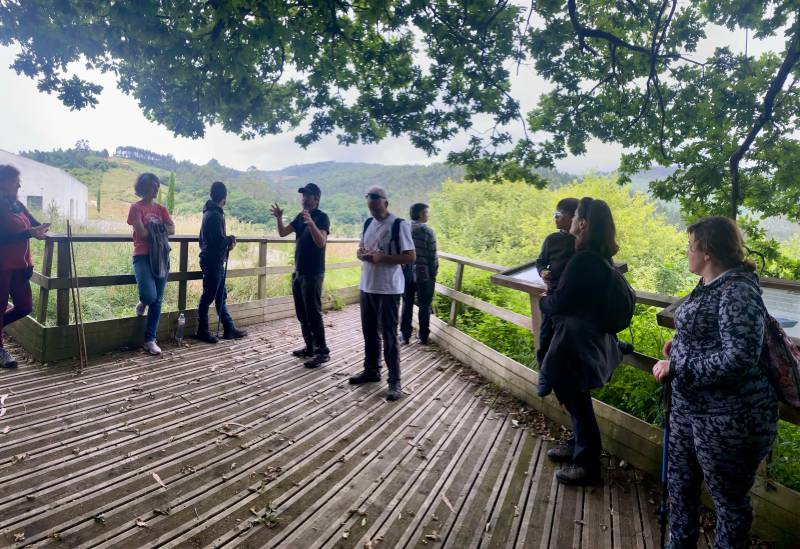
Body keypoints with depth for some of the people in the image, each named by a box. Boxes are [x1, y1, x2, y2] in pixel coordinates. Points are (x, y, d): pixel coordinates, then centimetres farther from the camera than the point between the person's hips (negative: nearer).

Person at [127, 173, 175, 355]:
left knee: (158, 300, 4)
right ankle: (142, 303, 16)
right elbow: (141, 233, -13)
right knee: (149, 295, -24)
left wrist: (153, 229, -10)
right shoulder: (136, 207, -2)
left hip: (161, 257, 5)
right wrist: (159, 229, 0)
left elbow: (172, 229, 0)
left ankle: (150, 340, 12)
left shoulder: (161, 208, 13)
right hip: (142, 256, -5)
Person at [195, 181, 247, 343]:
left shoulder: (209, 212, 14)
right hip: (213, 261, -10)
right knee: (208, 296, 0)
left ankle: (229, 329, 19)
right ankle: (202, 331, 11)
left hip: (212, 260, 10)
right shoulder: (215, 215, -18)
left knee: (221, 295, 13)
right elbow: (219, 240, -23)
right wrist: (230, 240, -4)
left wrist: (227, 242, 7)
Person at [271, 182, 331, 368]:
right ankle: (310, 347, 23)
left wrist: (311, 223, -40)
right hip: (298, 271, 8)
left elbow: (321, 242, -25)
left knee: (313, 314, -7)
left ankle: (322, 352, -1)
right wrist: (279, 218, -10)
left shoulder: (321, 217, -11)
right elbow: (283, 233, 9)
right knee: (302, 314, 13)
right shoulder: (300, 216, 13)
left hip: (313, 274, -8)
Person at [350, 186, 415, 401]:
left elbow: (411, 256, -14)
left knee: (389, 336, -2)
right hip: (367, 286, 7)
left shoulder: (399, 225, -12)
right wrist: (362, 253, -5)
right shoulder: (368, 223, 10)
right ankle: (371, 370, 33)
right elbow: (360, 249, 19)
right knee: (369, 332, 17)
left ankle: (394, 381, 7)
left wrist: (383, 257, -23)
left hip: (388, 289, -7)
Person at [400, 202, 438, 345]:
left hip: (406, 274, 4)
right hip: (424, 274, -4)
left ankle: (405, 335, 16)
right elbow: (432, 255, -11)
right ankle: (423, 336, 16)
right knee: (424, 306, 8)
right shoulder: (427, 231, -12)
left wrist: (401, 270, 14)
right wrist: (434, 273, 1)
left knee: (407, 304, 13)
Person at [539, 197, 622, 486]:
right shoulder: (601, 257, 5)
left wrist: (543, 301, 1)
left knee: (576, 400, 4)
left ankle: (587, 465, 18)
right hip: (591, 337, 10)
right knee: (576, 398, 23)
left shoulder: (583, 259, -24)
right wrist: (556, 281, 7)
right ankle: (578, 446, 40)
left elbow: (560, 303, -19)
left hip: (576, 341, -10)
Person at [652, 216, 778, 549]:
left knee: (729, 499, 12)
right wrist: (680, 343, 8)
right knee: (679, 484, 22)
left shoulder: (737, 292, -22)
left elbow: (738, 359, -29)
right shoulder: (710, 285, 7)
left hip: (729, 419, -10)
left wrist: (675, 367, -24)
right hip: (690, 408, 10)